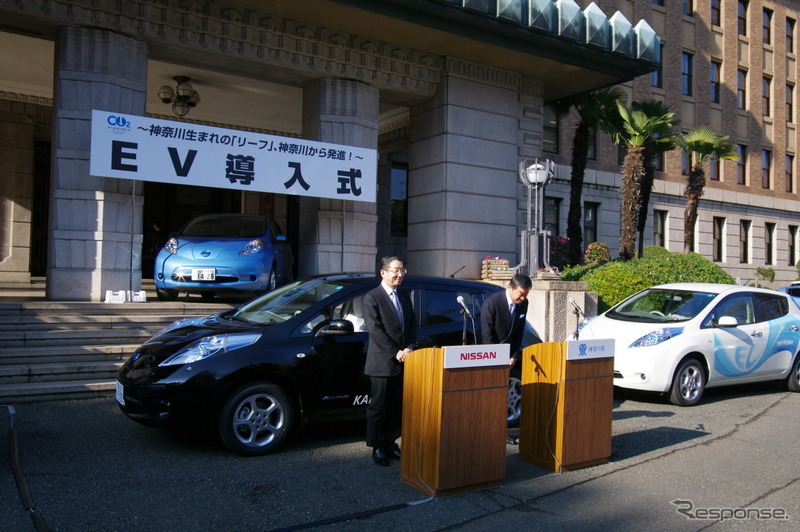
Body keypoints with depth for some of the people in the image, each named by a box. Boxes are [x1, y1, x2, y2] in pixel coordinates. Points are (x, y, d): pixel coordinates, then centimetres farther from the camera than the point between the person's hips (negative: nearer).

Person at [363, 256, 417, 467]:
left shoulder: (404, 296, 14)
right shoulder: (372, 297, -7)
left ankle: (390, 443, 24)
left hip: (403, 362, 6)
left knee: (397, 407, 12)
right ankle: (377, 447, 13)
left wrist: (408, 349, -4)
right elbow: (375, 330, -14)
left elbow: (413, 325, 11)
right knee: (377, 407, 3)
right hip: (382, 363, -6)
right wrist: (395, 353, -16)